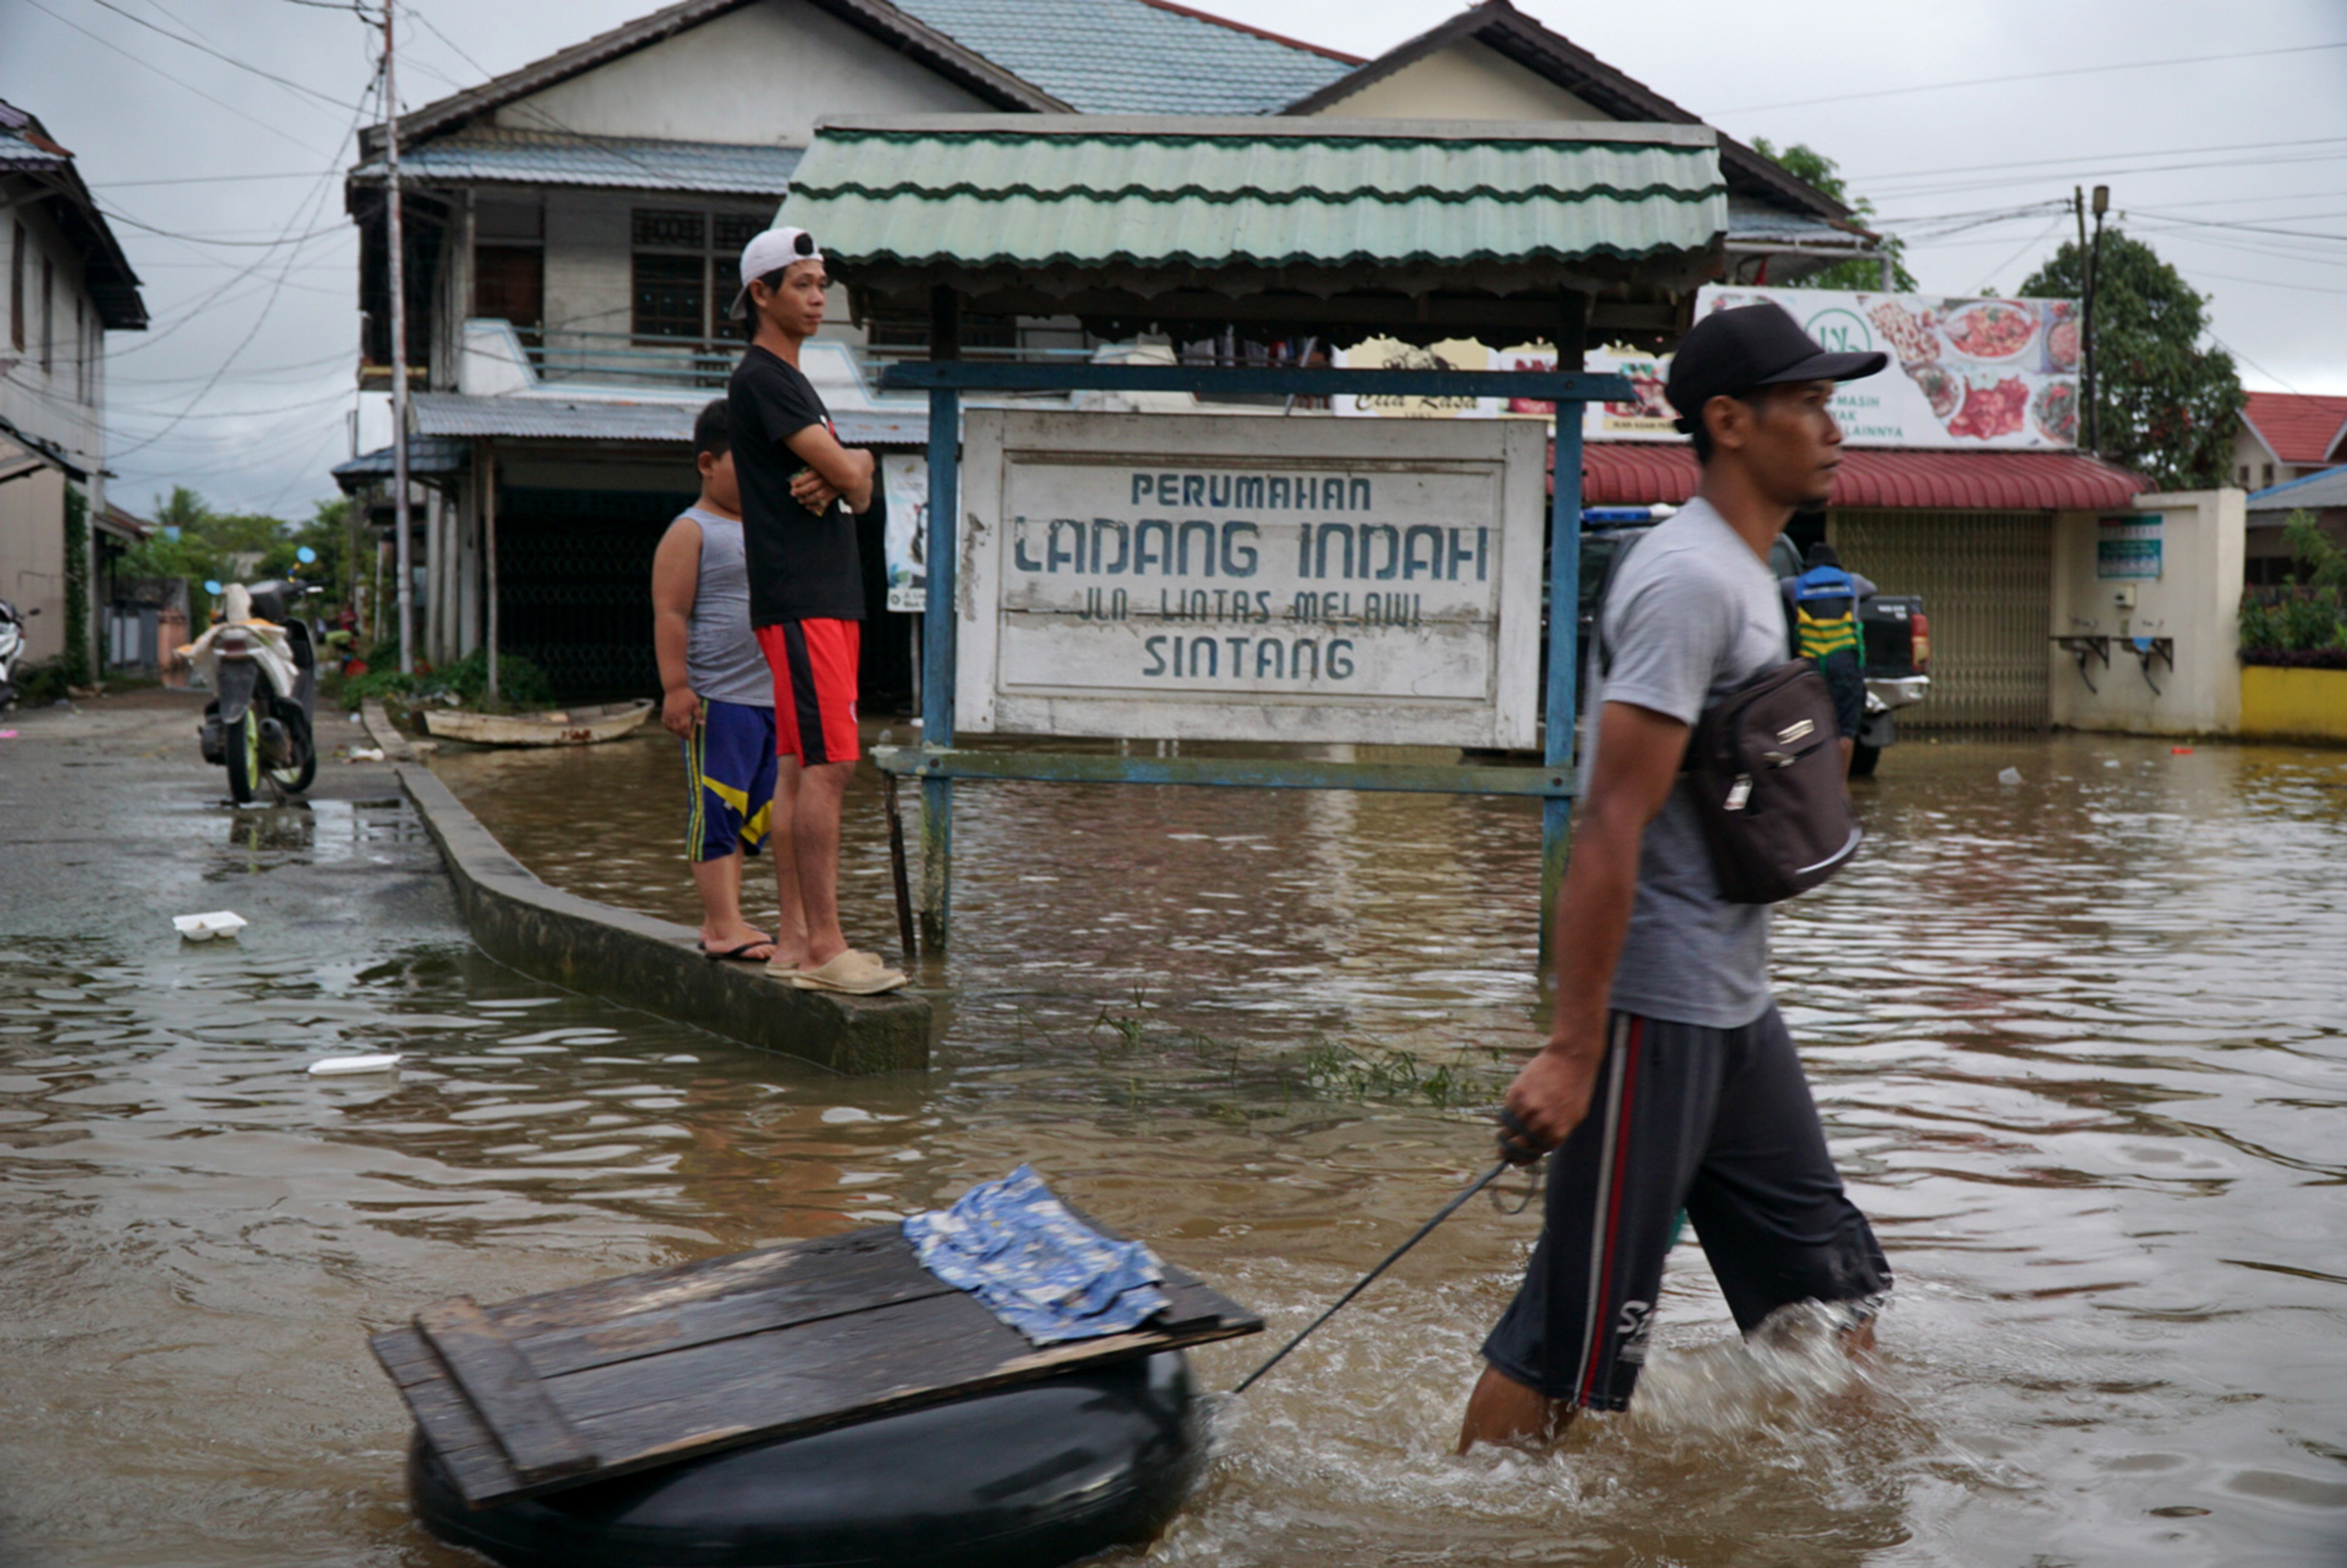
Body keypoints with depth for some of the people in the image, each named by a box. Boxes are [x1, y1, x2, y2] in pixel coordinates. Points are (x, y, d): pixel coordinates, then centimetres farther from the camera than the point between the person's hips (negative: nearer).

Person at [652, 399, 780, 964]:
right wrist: (675, 687, -19)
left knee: (751, 812, 9)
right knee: (717, 809, -6)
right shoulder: (691, 533, -4)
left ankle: (721, 920, 16)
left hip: (772, 698, 8)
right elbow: (671, 614, -11)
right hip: (717, 699, -8)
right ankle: (724, 924, -6)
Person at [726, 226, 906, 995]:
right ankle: (824, 946, -12)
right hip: (799, 600, -10)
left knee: (801, 767, 8)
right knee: (826, 764, -13)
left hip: (830, 598, 10)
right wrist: (849, 468, 8)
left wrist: (837, 475, -6)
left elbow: (859, 486, 16)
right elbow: (848, 472, -15)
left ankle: (794, 940, 12)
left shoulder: (793, 381, 23)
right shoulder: (760, 377, -8)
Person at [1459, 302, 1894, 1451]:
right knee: (1583, 1328, -3)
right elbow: (1612, 821, -24)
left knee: (1835, 1290, 18)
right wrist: (1572, 1047, -26)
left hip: (1733, 1007, 10)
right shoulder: (1690, 579, -17)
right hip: (1656, 1008, -10)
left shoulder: (1745, 571, 15)